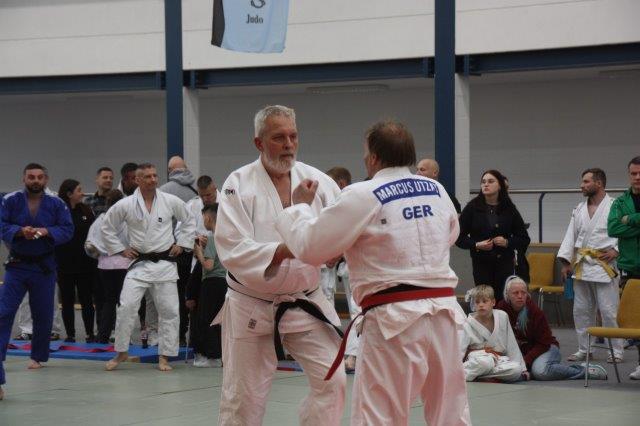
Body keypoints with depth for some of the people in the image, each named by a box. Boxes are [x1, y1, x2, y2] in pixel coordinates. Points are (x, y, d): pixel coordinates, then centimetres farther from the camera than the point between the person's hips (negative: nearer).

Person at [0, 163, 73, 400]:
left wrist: (46, 232, -21)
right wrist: (20, 231, -25)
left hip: (44, 267, 1)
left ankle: (38, 356, 34)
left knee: (43, 316, 11)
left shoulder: (56, 204, -2)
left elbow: (67, 230, -4)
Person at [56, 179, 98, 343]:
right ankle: (70, 334, 13)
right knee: (67, 301, 6)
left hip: (85, 263, 3)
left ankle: (90, 334, 9)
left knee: (87, 300, 3)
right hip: (65, 264, -2)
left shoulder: (86, 211, 5)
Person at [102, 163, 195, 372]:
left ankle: (164, 356, 12)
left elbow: (189, 221, 14)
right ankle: (121, 352, 6)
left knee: (169, 311, 1)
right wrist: (121, 249, 4)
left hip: (165, 263, 1)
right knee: (126, 307, -10)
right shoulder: (125, 205, -3)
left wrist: (181, 244, 7)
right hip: (139, 263, -1)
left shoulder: (171, 202, 0)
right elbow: (107, 228, 9)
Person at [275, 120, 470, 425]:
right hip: (443, 311, 6)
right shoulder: (438, 191, 9)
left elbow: (310, 246, -4)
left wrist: (300, 206, 13)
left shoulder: (362, 196, -9)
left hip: (394, 320, -6)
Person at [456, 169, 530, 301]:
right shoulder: (472, 207, 0)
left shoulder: (509, 209, 4)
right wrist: (476, 245, -14)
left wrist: (507, 242, -10)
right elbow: (459, 237, 1)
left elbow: (524, 239, 8)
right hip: (481, 263, -1)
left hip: (505, 262, 1)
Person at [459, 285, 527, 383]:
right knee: (485, 362, -40)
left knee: (516, 369, -30)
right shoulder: (469, 324, -7)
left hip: (499, 360, 4)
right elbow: (459, 349, -13)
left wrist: (522, 368, 10)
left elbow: (512, 345, 7)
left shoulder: (502, 317, -1)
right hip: (477, 358, -4)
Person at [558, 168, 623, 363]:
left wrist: (615, 250, -15)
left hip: (604, 266, -6)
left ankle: (616, 351, 3)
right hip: (582, 266, 6)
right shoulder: (579, 210, 14)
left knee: (609, 310, -6)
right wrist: (566, 262, 8)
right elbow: (571, 236, 15)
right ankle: (584, 349, 19)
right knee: (581, 310, 9)